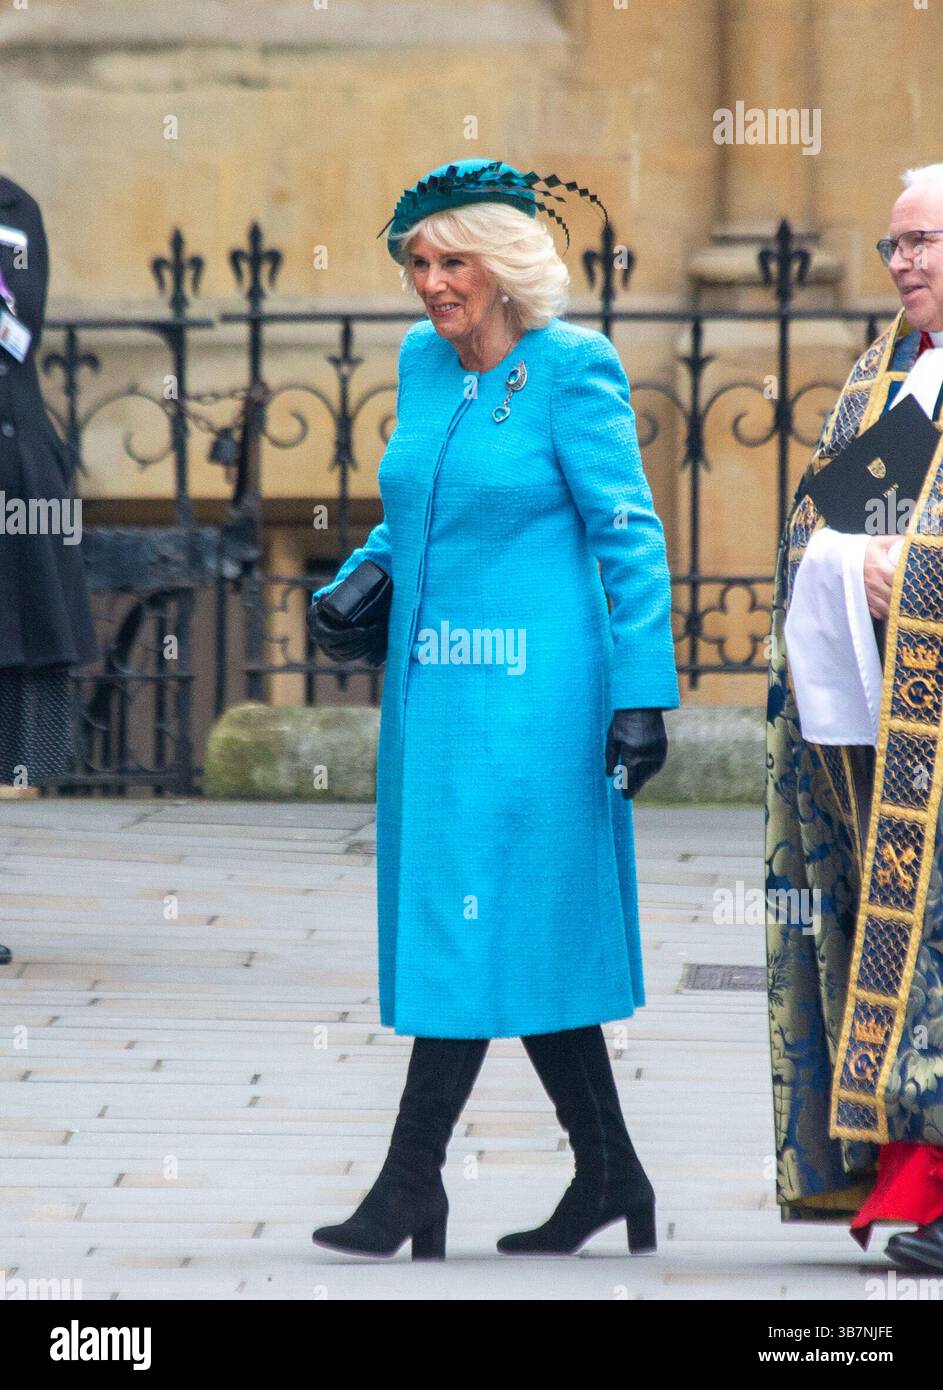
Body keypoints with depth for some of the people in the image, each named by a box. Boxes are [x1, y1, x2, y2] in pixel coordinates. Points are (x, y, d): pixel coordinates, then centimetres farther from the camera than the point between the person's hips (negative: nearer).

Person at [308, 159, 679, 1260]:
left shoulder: (572, 370, -9)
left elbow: (630, 536, -10)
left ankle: (412, 1179, -7)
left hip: (531, 687, -7)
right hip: (433, 684, 7)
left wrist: (642, 694, -15)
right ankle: (608, 1174, 18)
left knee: (478, 913, -8)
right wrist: (369, 565, 6)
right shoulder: (422, 362, 11)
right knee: (530, 935, 10)